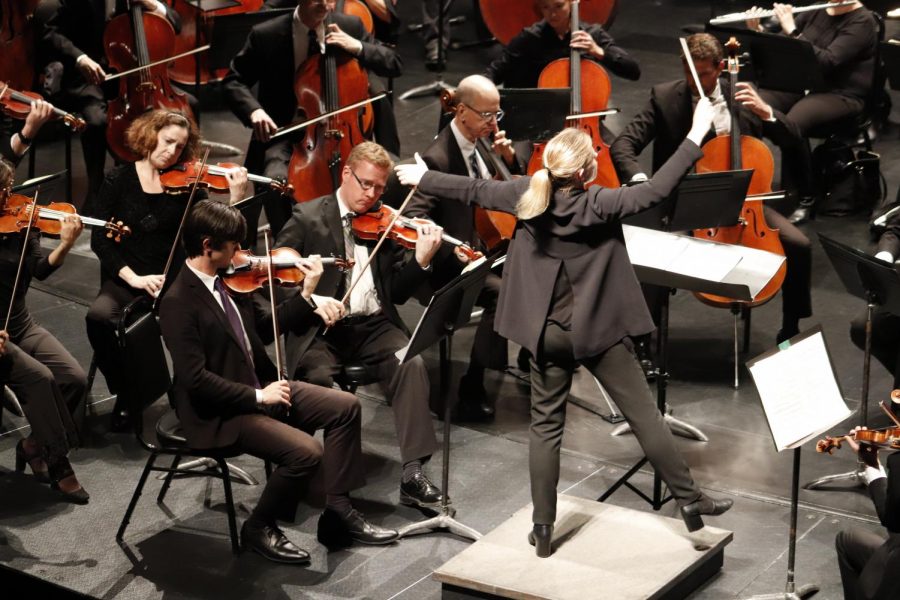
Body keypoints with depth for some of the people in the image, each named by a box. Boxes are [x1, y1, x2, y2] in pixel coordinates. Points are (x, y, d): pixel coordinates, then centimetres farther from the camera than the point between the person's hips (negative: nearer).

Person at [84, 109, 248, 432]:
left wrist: (237, 196, -16)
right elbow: (100, 239, -2)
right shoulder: (119, 180, 3)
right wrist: (133, 277, -15)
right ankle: (126, 393, -8)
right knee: (98, 316, -32)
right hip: (126, 281, 0)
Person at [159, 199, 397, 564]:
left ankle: (338, 512, 8)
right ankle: (260, 528, -1)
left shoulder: (229, 279, 3)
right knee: (305, 451, -25)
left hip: (260, 387, 9)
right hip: (220, 412, -9)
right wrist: (257, 396, -21)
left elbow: (267, 326, 12)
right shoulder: (178, 303, -21)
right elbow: (195, 378, -25)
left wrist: (307, 292, -1)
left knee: (345, 406, 3)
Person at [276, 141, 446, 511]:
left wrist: (421, 259, -11)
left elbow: (399, 293, 8)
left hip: (374, 324, 2)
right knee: (317, 377, -33)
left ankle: (413, 473, -28)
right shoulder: (308, 217, 4)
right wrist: (310, 299, -20)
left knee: (412, 362, -27)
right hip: (321, 328, -2)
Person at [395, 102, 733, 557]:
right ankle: (689, 500, 13)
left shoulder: (526, 196, -8)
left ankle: (543, 528, 13)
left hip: (548, 332, 4)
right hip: (599, 330, -4)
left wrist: (423, 178, 21)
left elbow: (475, 191, 5)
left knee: (545, 425, 12)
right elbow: (656, 191, -21)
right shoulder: (597, 206, -20)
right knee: (644, 415, 6)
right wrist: (696, 136, -17)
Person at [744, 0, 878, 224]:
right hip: (801, 83, 6)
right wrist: (757, 30, -10)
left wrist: (792, 31, -27)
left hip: (841, 94, -6)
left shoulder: (862, 21, -13)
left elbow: (828, 62, -26)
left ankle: (803, 198, -17)